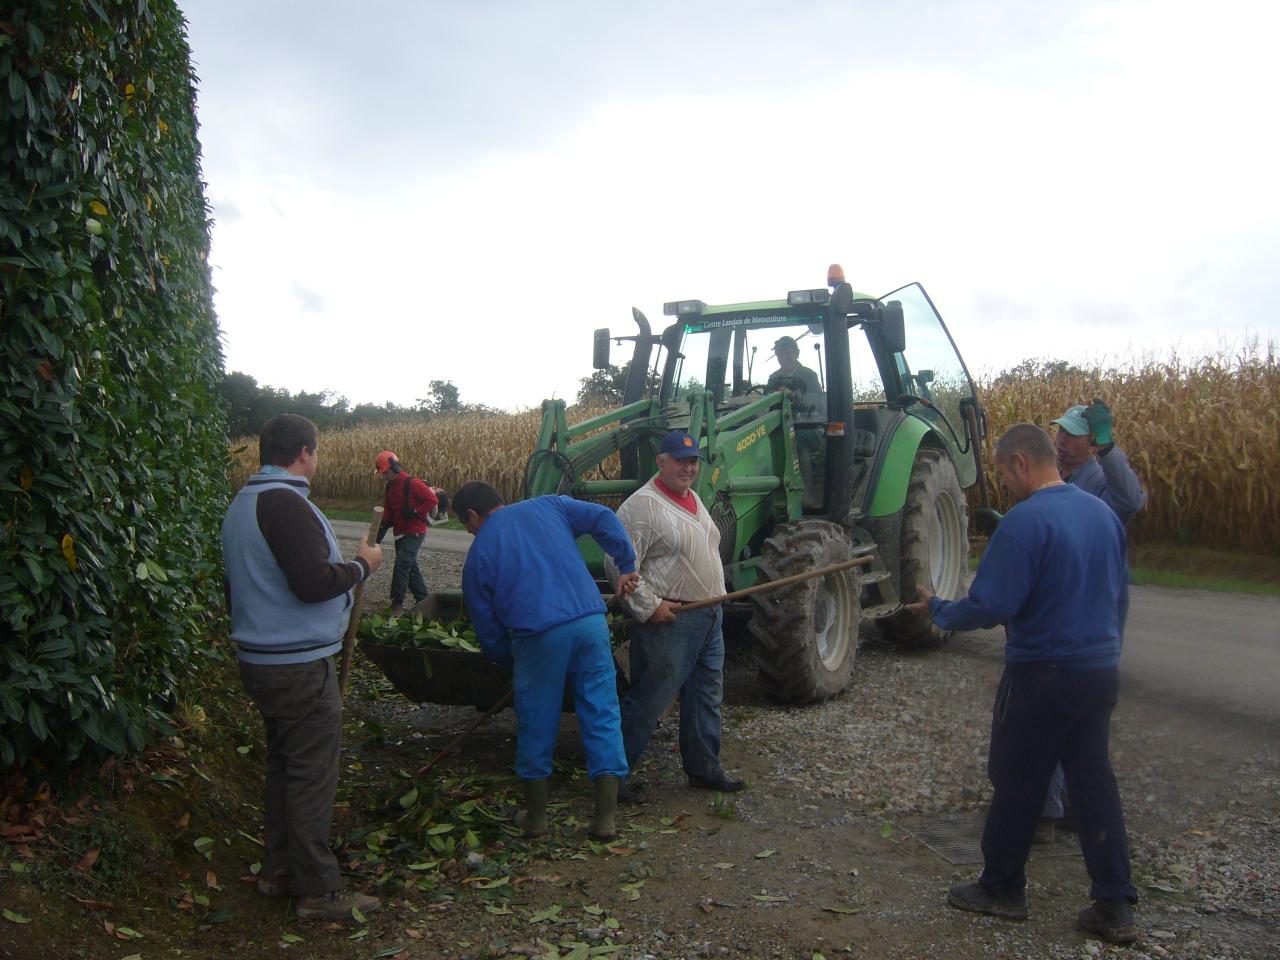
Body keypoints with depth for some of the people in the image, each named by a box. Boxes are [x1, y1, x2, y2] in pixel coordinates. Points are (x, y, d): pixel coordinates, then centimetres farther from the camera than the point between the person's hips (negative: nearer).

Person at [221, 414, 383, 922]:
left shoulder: (242, 504, 14)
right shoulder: (285, 503, -19)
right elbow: (313, 582, -26)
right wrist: (362, 565, -11)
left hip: (261, 659, 10)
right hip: (299, 664, -10)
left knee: (283, 764, 19)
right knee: (312, 774, -2)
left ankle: (278, 869, 29)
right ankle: (319, 890, 6)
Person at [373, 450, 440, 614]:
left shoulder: (412, 483, -16)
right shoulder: (390, 487, 11)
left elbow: (433, 500, -19)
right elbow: (388, 512, 16)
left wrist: (414, 511, -22)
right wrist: (381, 530, 4)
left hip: (414, 532, -9)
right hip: (400, 533, 9)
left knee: (401, 565, -14)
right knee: (410, 566, 13)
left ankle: (397, 602, -8)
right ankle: (422, 598, 24)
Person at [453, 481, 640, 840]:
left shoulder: (478, 553, 11)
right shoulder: (546, 507, 18)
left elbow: (487, 627, 13)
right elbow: (603, 518, 6)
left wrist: (511, 661, 28)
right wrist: (626, 566, 11)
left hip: (537, 635, -2)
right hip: (590, 621, 3)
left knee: (537, 726, 14)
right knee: (602, 717, 9)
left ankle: (536, 815, 28)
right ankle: (606, 817, 12)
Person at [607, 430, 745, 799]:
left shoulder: (693, 499, 14)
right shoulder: (643, 505, -16)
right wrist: (649, 607, -22)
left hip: (709, 617, 9)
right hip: (670, 620, -9)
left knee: (706, 697, 17)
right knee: (648, 700, -3)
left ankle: (704, 769, 30)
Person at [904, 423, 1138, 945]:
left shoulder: (1025, 521, -20)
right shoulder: (1103, 513, 5)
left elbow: (989, 607, -22)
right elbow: (1120, 595, 15)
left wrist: (937, 610, -4)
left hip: (1042, 676, -7)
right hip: (1102, 671, 7)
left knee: (1017, 783, 8)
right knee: (1094, 780, 14)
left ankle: (1001, 888, 23)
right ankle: (1115, 906, 17)